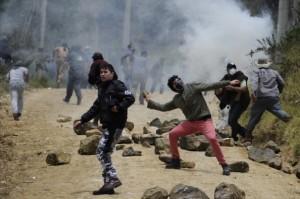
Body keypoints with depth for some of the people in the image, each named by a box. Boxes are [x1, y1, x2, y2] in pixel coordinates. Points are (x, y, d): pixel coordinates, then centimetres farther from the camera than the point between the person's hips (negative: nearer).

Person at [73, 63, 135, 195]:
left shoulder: (117, 85, -6)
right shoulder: (103, 88, 20)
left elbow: (130, 98, -16)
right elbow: (95, 108, 24)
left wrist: (119, 107, -29)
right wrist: (82, 120, 20)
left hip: (115, 124, -9)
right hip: (108, 125, 9)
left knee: (102, 151, -13)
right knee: (105, 153, 8)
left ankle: (113, 178, -8)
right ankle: (108, 184, 13)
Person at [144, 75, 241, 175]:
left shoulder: (193, 87, -6)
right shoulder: (176, 99, 10)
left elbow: (210, 86, -13)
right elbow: (163, 107, 20)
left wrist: (228, 83, -21)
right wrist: (149, 101, 17)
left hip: (204, 120, -6)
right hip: (190, 122, 6)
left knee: (212, 138, -28)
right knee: (172, 134, 2)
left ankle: (224, 166, -20)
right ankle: (175, 161, 17)